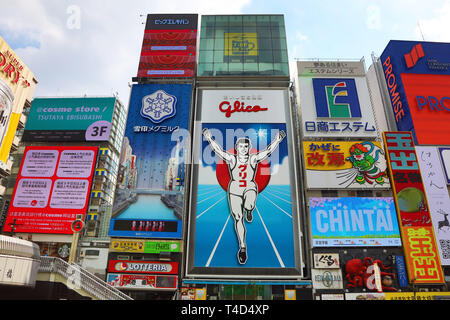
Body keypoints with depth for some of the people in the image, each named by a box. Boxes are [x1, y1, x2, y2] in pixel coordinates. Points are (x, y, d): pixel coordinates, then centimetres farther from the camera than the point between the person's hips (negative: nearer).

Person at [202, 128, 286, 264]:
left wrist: (277, 140, -11)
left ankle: (249, 210, 6)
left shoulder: (254, 159, 2)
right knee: (238, 218, 0)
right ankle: (242, 247, 15)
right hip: (234, 190, 1)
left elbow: (268, 151, -3)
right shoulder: (231, 159, 0)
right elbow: (219, 151, -8)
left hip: (250, 188, 0)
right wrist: (210, 139, -17)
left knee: (249, 205, -34)